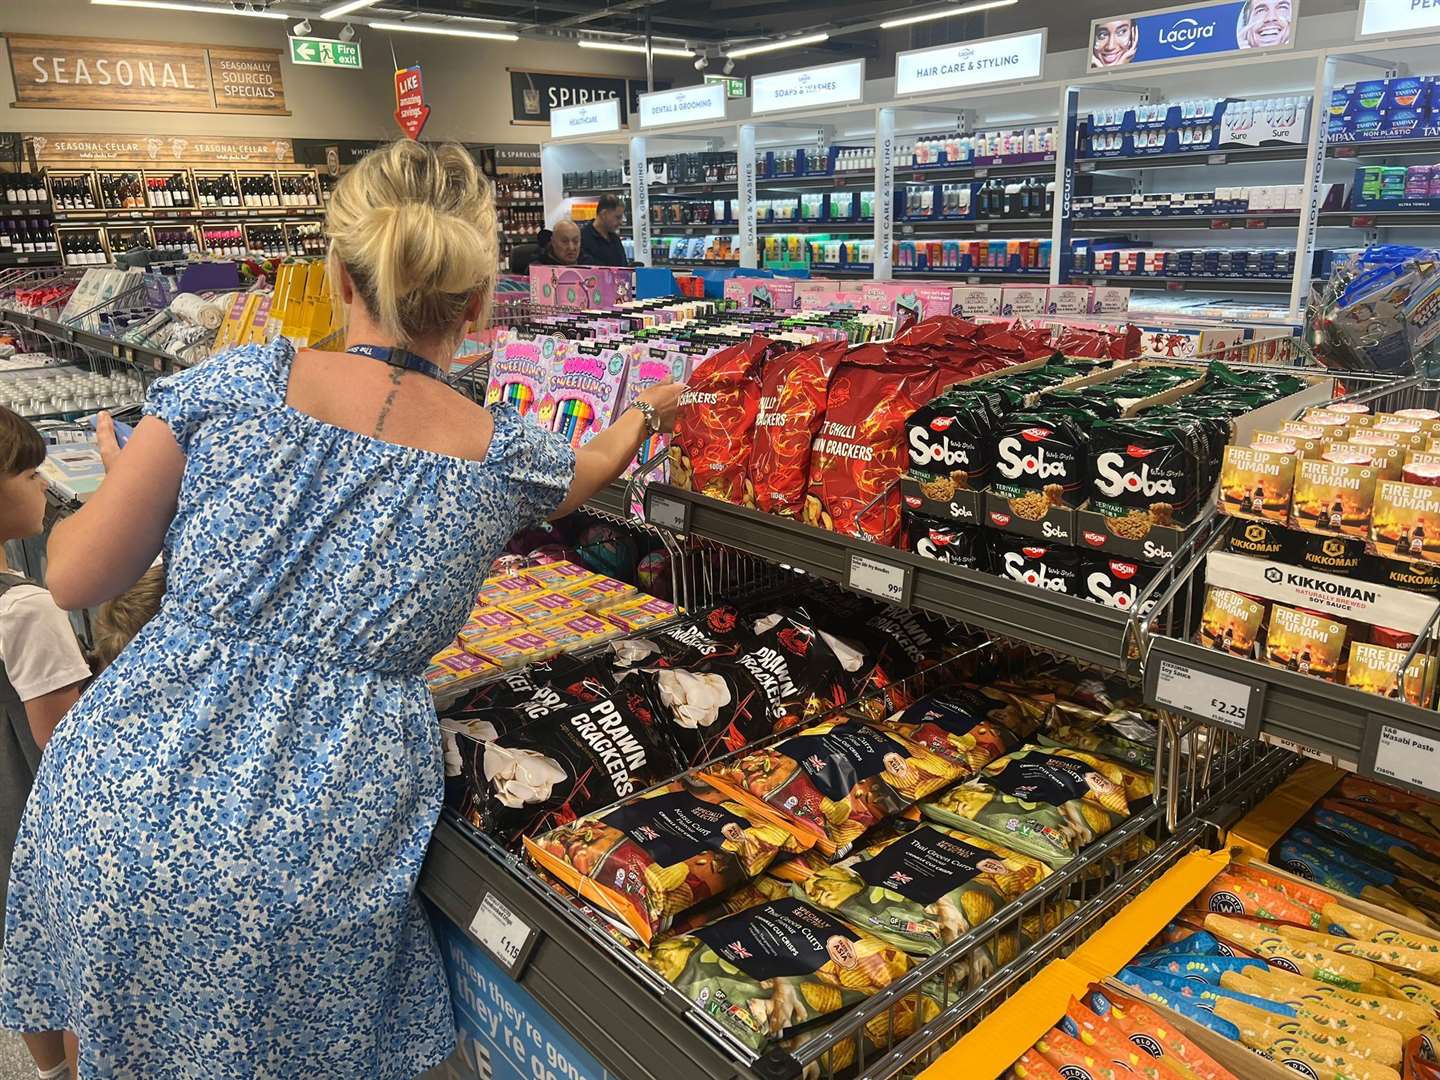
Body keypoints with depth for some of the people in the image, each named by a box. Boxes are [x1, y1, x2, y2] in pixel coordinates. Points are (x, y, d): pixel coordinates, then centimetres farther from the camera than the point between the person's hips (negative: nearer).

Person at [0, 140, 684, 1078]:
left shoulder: (236, 384, -7)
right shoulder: (503, 454, -3)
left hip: (123, 798, 1)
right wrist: (648, 412, 43)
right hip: (314, 854, 0)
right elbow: (593, 465, 22)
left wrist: (117, 486, 19)